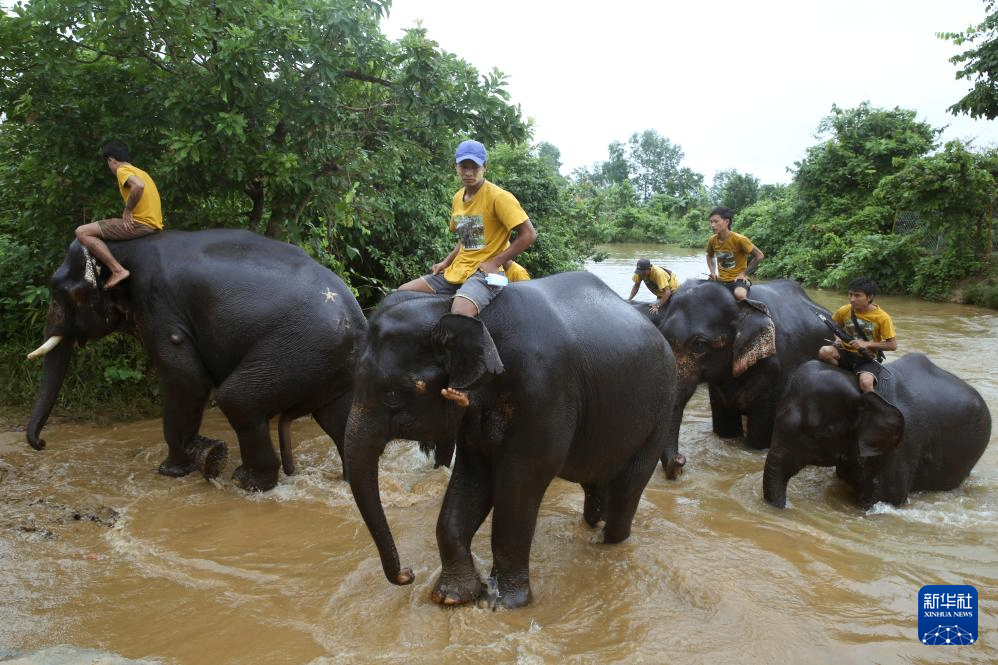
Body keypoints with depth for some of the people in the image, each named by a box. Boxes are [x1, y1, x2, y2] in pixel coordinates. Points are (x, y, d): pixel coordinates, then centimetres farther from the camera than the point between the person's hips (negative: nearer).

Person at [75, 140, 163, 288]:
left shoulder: (123, 170, -5)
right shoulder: (141, 172, 22)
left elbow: (138, 186, -26)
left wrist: (127, 211, -16)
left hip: (141, 224, -10)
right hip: (155, 226, 10)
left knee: (82, 232, -9)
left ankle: (118, 270, -17)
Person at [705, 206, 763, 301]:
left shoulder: (739, 239, -14)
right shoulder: (712, 240, 0)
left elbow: (759, 256, -9)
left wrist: (744, 273, -10)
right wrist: (713, 272, 6)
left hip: (737, 280, -6)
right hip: (721, 281, 6)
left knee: (739, 294, -38)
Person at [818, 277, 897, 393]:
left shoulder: (882, 318, -10)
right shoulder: (844, 311, -4)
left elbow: (893, 345, -7)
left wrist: (867, 344, -17)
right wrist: (838, 339, -6)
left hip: (867, 358, -3)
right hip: (846, 354, 3)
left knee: (866, 383, -34)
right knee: (824, 351, -30)